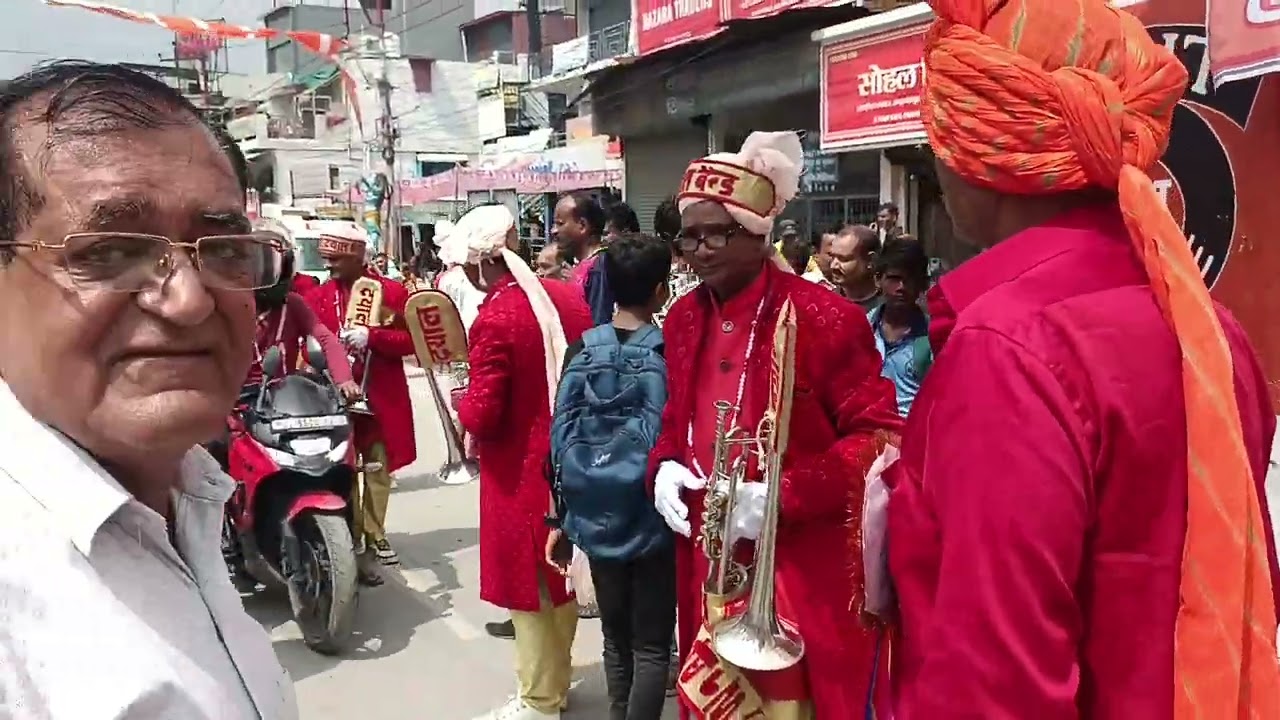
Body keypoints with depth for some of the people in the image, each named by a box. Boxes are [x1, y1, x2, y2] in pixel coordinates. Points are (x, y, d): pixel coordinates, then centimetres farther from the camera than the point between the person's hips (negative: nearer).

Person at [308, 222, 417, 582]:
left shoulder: (391, 291, 0)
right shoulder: (319, 296, 5)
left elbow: (410, 339, -3)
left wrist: (371, 336, -17)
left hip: (382, 397, 0)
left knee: (378, 469, 10)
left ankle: (374, 534, 25)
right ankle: (353, 543, 7)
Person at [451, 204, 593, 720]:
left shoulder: (494, 320, -22)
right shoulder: (569, 298, 0)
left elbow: (482, 416, -22)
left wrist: (461, 400, -2)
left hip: (522, 470, -7)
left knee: (527, 584, 8)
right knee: (561, 572, 20)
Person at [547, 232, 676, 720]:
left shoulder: (582, 350, -2)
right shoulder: (669, 352, -11)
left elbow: (560, 438, -2)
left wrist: (559, 517, 6)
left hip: (595, 515, 4)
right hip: (650, 518, -4)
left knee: (615, 637, 20)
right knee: (651, 644, 8)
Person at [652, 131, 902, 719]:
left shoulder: (824, 318, -14)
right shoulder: (683, 320, 8)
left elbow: (878, 436, -13)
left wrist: (785, 494, -23)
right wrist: (665, 468, -1)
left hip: (801, 570, -6)